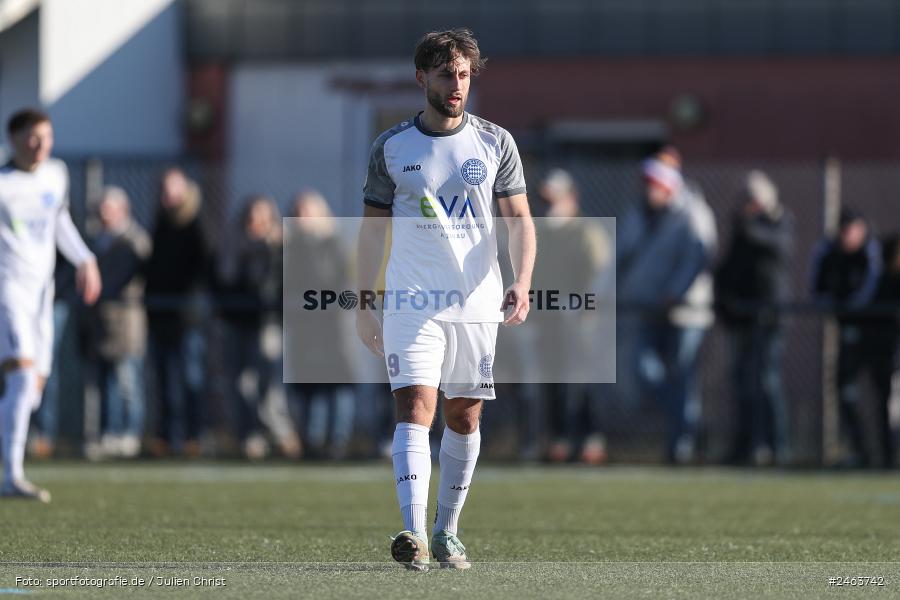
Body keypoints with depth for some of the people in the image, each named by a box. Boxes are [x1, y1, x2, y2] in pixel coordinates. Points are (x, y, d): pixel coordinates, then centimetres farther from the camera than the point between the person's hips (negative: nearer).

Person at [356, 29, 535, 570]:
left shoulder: (496, 143, 4)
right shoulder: (391, 147, 3)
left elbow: (519, 219, 3)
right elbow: (373, 226, 9)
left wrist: (522, 283, -13)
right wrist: (364, 302, 5)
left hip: (477, 303, 2)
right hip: (412, 301, -2)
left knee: (464, 417, 7)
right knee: (416, 407, -15)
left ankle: (447, 533, 20)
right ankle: (413, 534, -26)